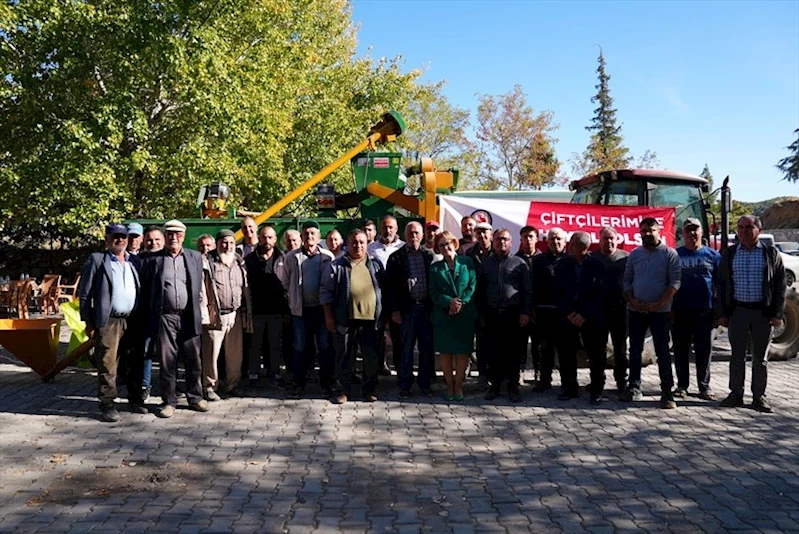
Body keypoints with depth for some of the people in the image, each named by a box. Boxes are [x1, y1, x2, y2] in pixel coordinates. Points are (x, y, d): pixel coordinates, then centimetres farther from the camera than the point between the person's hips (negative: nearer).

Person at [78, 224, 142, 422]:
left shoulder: (133, 261, 14)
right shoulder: (96, 260, 3)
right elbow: (84, 293, 0)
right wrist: (89, 322, -5)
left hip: (132, 320, 4)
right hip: (108, 322, -4)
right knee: (107, 365, -3)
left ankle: (135, 399, 21)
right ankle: (107, 404, 5)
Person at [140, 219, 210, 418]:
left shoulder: (195, 257, 9)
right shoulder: (153, 259, 4)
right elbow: (145, 290, 6)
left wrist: (198, 308, 9)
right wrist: (150, 316, 2)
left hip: (189, 317, 2)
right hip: (164, 318, -1)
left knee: (194, 360, 7)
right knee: (167, 362, 5)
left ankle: (195, 397, 21)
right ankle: (169, 401, 16)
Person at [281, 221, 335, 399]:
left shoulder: (328, 256, -2)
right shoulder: (291, 257, 1)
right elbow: (285, 282, 10)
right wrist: (296, 294, 9)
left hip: (322, 308, -1)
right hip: (300, 309, 1)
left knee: (325, 347, 5)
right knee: (300, 347, 9)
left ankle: (326, 383, 17)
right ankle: (299, 383, 19)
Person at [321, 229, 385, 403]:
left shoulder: (375, 265, 11)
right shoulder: (336, 266, 3)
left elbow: (384, 289, 16)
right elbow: (326, 291, 2)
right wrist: (328, 316, -3)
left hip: (370, 319, 2)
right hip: (345, 320, -2)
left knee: (371, 357, 7)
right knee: (344, 357, 7)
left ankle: (369, 390, 21)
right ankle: (343, 390, 19)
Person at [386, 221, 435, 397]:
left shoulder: (429, 255, 7)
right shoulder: (396, 257, 1)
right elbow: (390, 285, -1)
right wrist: (394, 310, -6)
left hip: (427, 307, 2)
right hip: (407, 308, -2)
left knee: (427, 347, 8)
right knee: (406, 348, 5)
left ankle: (425, 383, 20)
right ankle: (405, 385, 15)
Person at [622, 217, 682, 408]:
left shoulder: (669, 253, -3)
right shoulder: (635, 254, 9)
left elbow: (675, 282, -8)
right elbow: (627, 280, 11)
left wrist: (658, 304, -15)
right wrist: (632, 301, -5)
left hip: (660, 311, -4)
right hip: (636, 310, 4)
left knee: (662, 352, -2)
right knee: (635, 350, 9)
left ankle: (667, 392, 1)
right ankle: (634, 387, 19)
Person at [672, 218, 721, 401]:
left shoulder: (712, 255, 8)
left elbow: (720, 283, 9)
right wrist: (668, 308, 1)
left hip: (705, 311, 0)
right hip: (680, 311, 0)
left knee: (704, 350, 4)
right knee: (681, 350, 6)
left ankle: (704, 386, 14)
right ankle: (682, 386, 16)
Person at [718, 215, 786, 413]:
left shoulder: (771, 253, 3)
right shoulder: (729, 253, 7)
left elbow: (780, 285, 2)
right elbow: (722, 284, 7)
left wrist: (778, 314, -6)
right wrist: (722, 313, 1)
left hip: (763, 312, -1)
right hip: (737, 311, 1)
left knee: (761, 358, 6)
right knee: (737, 355, 6)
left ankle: (759, 397, 15)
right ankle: (736, 395, 15)